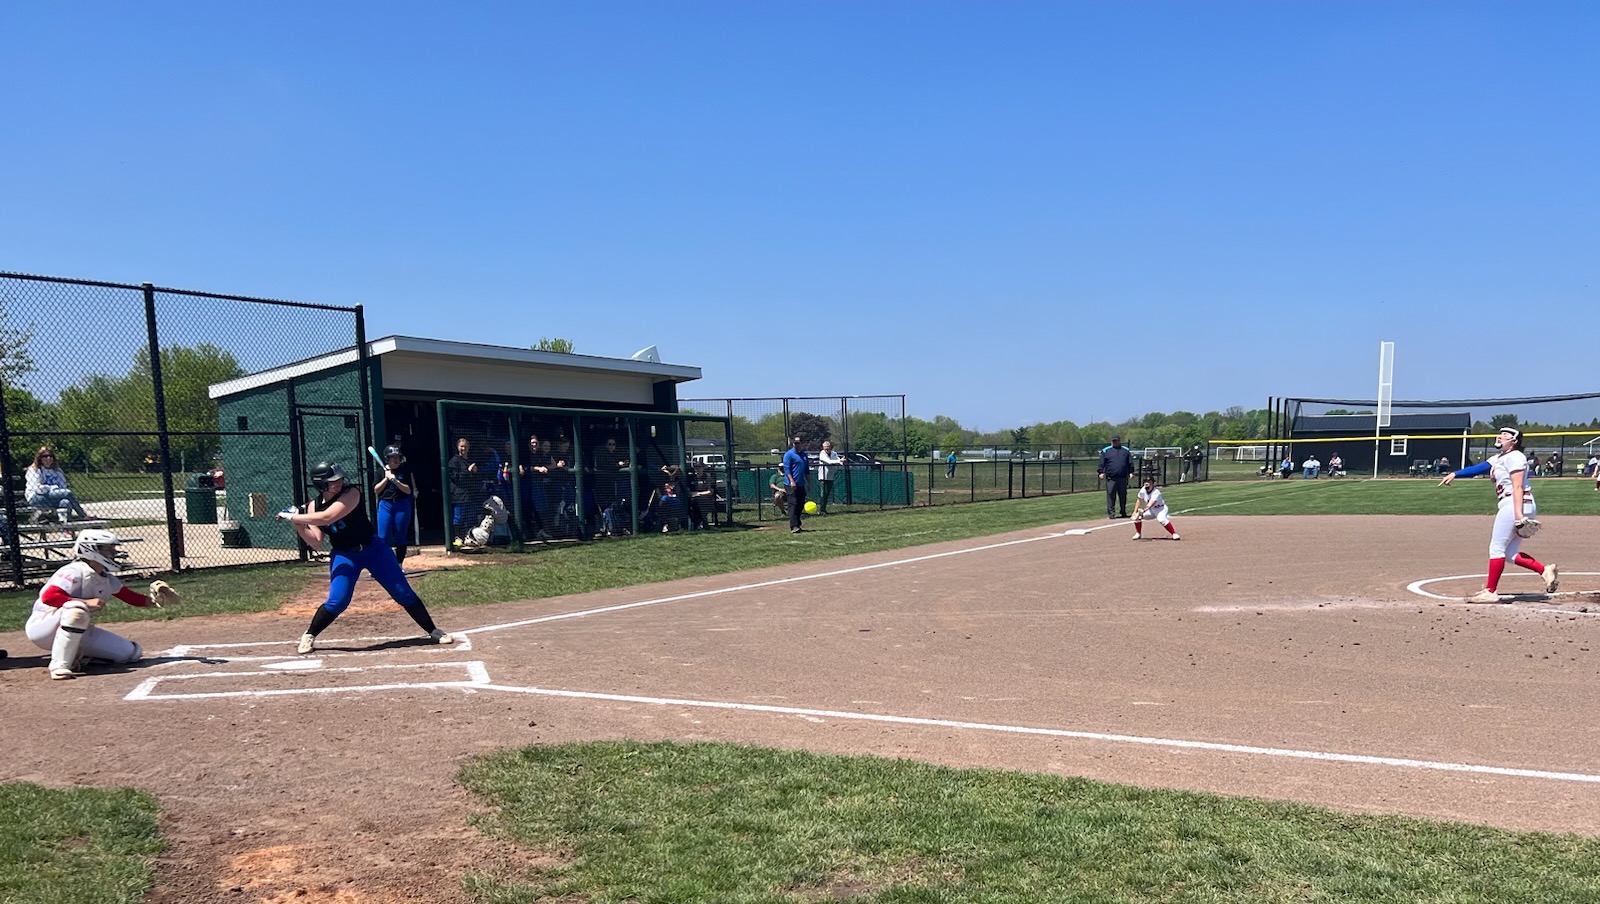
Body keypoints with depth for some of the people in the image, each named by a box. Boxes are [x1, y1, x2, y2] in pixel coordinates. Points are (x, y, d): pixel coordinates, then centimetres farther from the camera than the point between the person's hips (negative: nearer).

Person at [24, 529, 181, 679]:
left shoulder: (107, 579, 4)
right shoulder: (75, 572, -21)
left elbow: (129, 596, 9)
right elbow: (48, 597, -32)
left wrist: (153, 600, -9)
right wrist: (86, 602, -33)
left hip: (79, 632, 8)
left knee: (131, 652, -1)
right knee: (77, 610, -43)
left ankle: (76, 655, 10)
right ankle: (59, 666, -33)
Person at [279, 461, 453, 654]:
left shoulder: (351, 493, -19)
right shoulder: (313, 506, -2)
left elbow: (326, 518, -31)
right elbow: (316, 542, -5)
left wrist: (293, 517, -24)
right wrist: (297, 524, -17)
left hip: (374, 549, -2)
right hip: (343, 555, 2)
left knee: (404, 593, -1)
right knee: (337, 601, -13)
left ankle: (433, 631, 8)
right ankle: (308, 636, 11)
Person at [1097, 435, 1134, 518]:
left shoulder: (1126, 451, 15)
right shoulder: (1106, 451, 8)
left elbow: (1130, 463, 14)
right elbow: (1101, 463, 4)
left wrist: (1131, 472, 3)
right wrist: (1101, 472, -7)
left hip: (1123, 477, 2)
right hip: (1111, 478, -2)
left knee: (1123, 495, 9)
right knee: (1110, 495, -6)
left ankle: (1123, 512, 20)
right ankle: (1111, 513, -1)